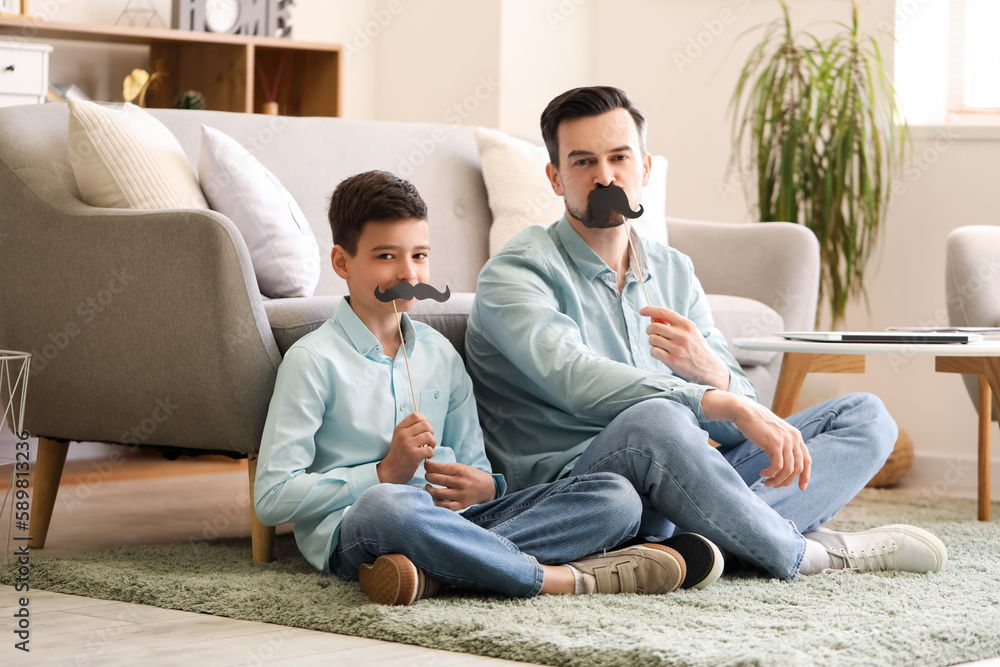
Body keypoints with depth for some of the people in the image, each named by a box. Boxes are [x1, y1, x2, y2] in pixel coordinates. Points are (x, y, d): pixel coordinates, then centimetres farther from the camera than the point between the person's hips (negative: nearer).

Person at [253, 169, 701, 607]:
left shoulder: (441, 354, 19)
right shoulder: (313, 361, 0)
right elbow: (272, 498, -7)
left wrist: (483, 487, -6)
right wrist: (385, 472, -13)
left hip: (450, 523, 7)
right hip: (350, 528, -7)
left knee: (616, 497, -11)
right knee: (386, 504, -44)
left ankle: (432, 571, -33)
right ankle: (558, 577, -30)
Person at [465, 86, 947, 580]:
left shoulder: (673, 272, 17)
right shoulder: (515, 272, -4)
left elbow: (742, 418, 11)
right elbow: (575, 378, -24)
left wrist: (711, 372, -15)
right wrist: (724, 404, -31)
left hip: (678, 480, 7)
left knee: (865, 416, 0)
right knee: (653, 420, -39)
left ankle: (703, 539, -28)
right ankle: (805, 553, -16)